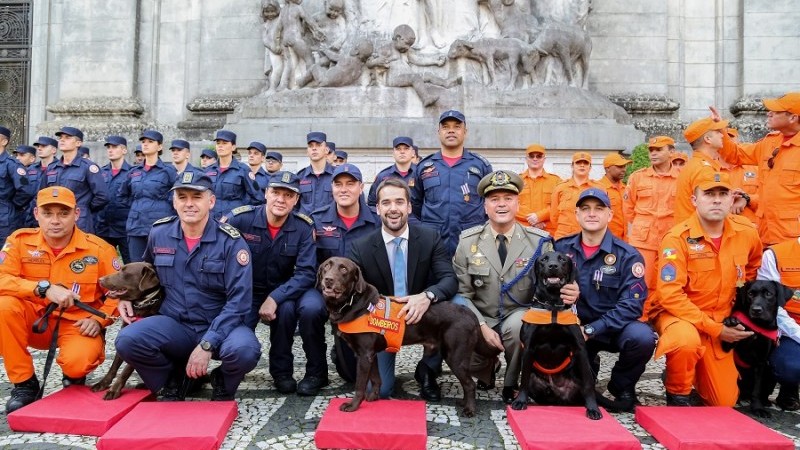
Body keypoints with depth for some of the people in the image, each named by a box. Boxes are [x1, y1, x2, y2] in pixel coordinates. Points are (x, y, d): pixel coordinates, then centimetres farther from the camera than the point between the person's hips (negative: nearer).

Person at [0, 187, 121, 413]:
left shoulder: (99, 248, -10)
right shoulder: (20, 240, -6)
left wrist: (99, 320, -16)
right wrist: (43, 288, -30)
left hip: (78, 324, -3)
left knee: (77, 363, -32)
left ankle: (74, 376, 12)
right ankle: (24, 383, -10)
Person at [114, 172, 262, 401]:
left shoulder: (231, 241, -12)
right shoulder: (159, 233, 0)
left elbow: (238, 301, -17)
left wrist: (207, 344, -24)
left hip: (220, 326, -3)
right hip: (174, 325, 3)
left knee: (244, 350, -35)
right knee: (127, 340, -26)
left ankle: (223, 383, 4)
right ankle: (173, 379, 7)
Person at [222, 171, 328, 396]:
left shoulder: (303, 226, -13)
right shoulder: (240, 218, -16)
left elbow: (306, 273, -18)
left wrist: (274, 298, -29)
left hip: (284, 290, 0)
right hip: (246, 291, 0)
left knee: (312, 307, -31)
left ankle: (317, 372, -7)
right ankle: (281, 370, 9)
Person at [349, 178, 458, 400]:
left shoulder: (430, 238, -8)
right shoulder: (360, 247, -9)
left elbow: (449, 279, -17)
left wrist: (427, 296, -39)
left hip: (421, 314, 1)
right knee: (378, 389, -15)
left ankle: (426, 371, -4)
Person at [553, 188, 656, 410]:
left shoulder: (627, 256, -7)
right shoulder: (561, 248, 1)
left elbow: (631, 305, -14)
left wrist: (590, 330, -22)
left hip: (613, 328, -2)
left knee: (642, 337, -33)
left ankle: (622, 386, 2)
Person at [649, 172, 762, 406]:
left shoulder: (747, 232, -5)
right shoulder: (678, 238, -21)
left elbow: (752, 267, 20)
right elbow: (670, 296, -24)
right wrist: (715, 329, -23)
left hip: (721, 321, 5)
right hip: (677, 314, -5)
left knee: (725, 402, 3)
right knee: (687, 341, -40)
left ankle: (697, 374, 35)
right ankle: (678, 394, -10)